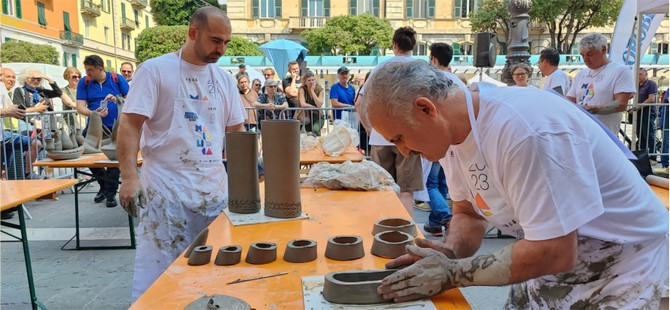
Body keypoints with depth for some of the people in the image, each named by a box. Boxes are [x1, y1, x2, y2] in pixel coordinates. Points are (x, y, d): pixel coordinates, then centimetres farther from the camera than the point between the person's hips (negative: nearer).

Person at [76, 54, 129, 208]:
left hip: (116, 127, -2)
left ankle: (111, 192, 9)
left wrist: (117, 99, -24)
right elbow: (80, 107, -8)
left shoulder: (117, 79, -4)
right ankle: (104, 185, 21)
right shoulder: (84, 82, 0)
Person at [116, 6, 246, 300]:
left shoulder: (225, 79, 11)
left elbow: (236, 130, 17)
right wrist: (130, 176, -19)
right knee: (159, 272, 2)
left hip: (215, 187, 5)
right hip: (167, 188, -4)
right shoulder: (154, 70, -4)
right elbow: (130, 125, -9)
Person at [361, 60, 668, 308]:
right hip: (552, 266, 7)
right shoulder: (454, 129, -7)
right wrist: (449, 253, -17)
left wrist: (452, 272, -26)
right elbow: (469, 214, 3)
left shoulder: (522, 130, -32)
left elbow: (555, 252, -31)